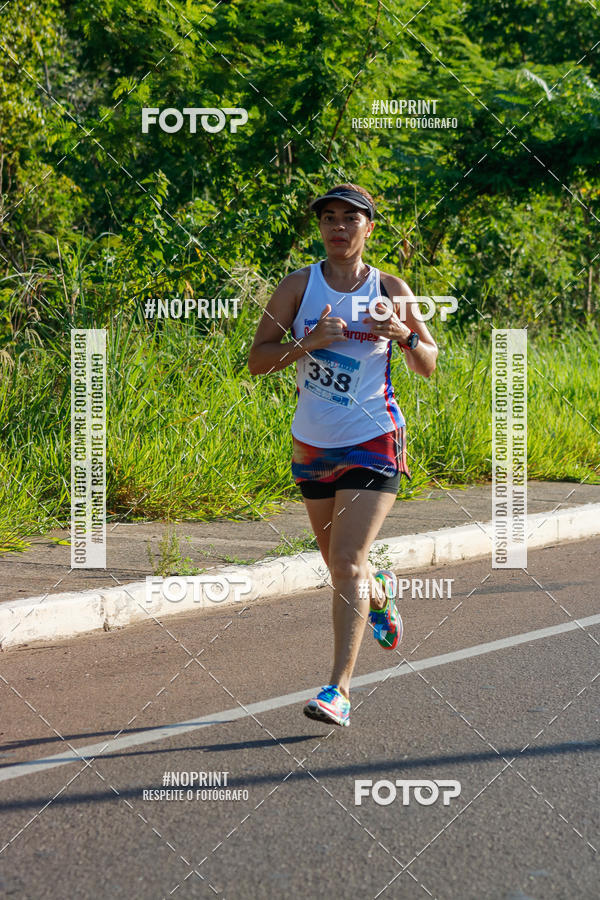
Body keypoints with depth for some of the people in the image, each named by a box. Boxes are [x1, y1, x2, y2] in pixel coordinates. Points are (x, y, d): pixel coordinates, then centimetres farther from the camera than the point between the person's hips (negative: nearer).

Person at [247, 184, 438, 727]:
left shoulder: (391, 290, -1)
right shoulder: (299, 286, -1)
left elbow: (428, 366, 6)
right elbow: (257, 361, -3)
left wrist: (404, 333, -14)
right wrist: (307, 342, -20)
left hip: (374, 443, -3)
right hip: (313, 445, 3)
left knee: (348, 562, -14)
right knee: (336, 562, 17)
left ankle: (340, 689, -15)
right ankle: (379, 591, 53)